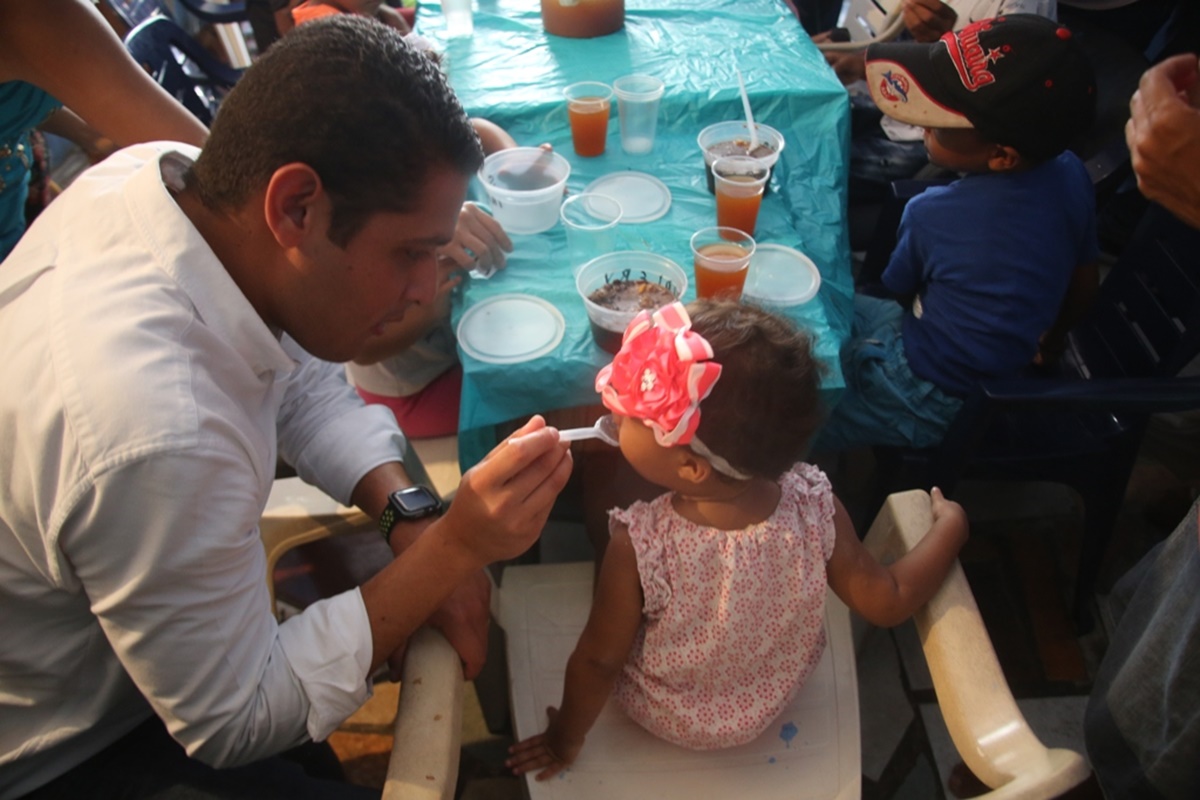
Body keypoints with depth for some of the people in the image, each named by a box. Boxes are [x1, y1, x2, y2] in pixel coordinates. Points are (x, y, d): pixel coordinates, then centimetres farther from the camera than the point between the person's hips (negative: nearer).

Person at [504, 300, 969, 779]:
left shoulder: (640, 547, -38)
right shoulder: (816, 510, -30)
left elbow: (598, 662, -22)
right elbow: (889, 602, -14)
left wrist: (565, 738, -2)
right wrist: (950, 526, 2)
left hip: (664, 718, -2)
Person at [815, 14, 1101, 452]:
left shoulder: (933, 215, -29)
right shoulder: (1071, 174, -12)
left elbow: (900, 290, -6)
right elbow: (1084, 284, 4)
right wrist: (1048, 342, 25)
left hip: (931, 403, -7)